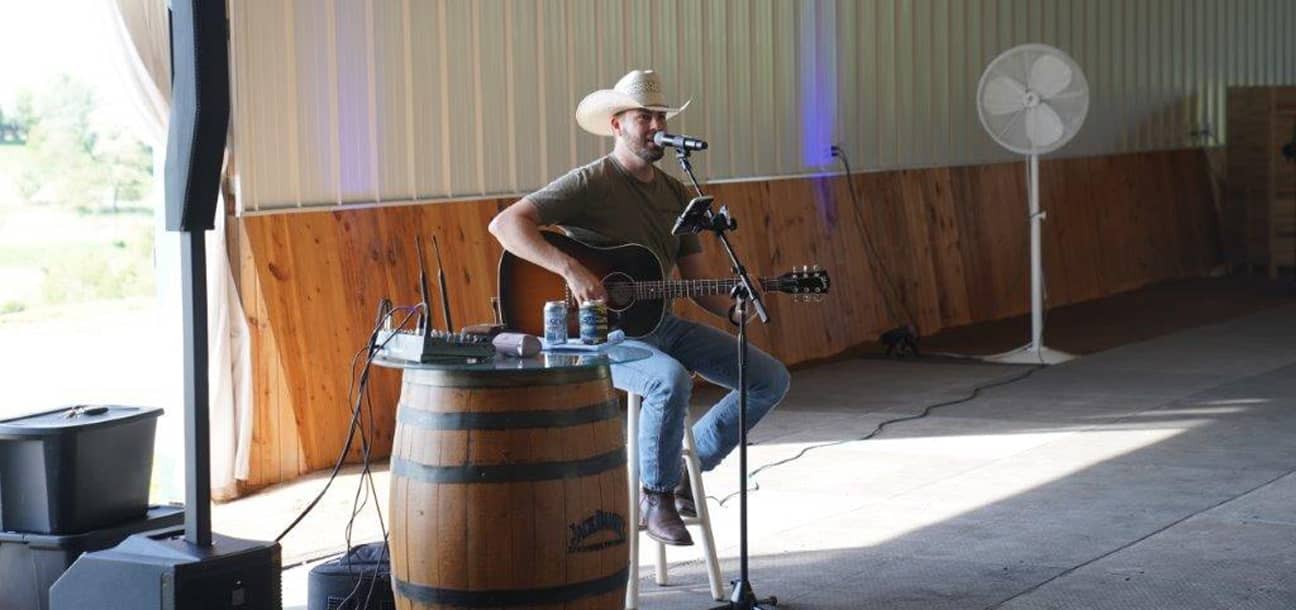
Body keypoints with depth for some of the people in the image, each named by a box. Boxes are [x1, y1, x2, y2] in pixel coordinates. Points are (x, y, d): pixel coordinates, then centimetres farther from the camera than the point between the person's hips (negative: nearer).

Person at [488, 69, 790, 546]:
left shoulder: (676, 194, 11)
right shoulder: (590, 185, -11)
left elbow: (697, 283, 12)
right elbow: (505, 224, -23)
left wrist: (737, 309, -9)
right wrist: (570, 269, -33)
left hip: (663, 325, 7)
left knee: (771, 379, -1)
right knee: (672, 380, -38)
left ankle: (686, 469, 13)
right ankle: (657, 499, -13)